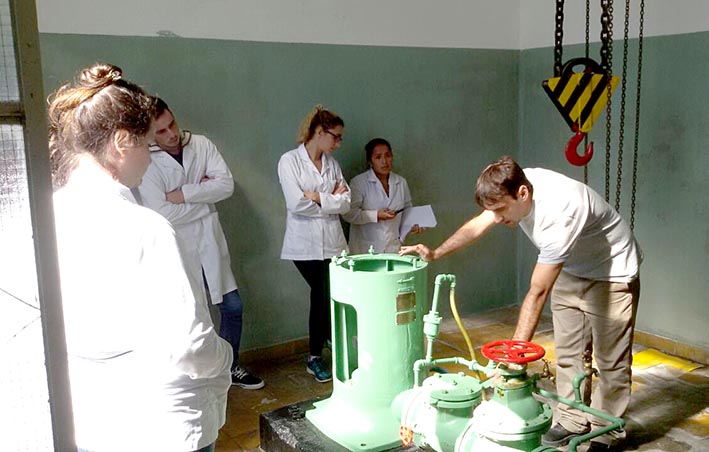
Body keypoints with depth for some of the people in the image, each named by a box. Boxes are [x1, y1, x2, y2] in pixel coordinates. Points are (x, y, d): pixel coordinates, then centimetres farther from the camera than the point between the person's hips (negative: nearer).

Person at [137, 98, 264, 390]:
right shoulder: (147, 163, -13)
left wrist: (182, 194, -18)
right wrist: (203, 193, -11)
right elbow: (162, 215, -21)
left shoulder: (200, 144, -2)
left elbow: (227, 184, -11)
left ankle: (230, 368, 33)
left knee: (233, 307, 13)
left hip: (210, 244, 5)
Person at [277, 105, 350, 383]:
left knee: (322, 298, 9)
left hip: (332, 242, 5)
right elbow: (296, 204, -17)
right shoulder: (290, 161, -6)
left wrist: (317, 197, -11)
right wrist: (332, 199, -6)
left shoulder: (332, 164, 10)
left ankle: (316, 357, 26)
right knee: (324, 297, -2)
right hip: (306, 244, -4)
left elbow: (345, 204, 1)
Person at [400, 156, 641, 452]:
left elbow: (538, 293, -40)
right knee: (567, 352, 12)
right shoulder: (514, 188, -18)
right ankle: (573, 420, 26)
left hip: (612, 274, -7)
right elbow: (477, 226, 0)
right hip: (570, 270, 8)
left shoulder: (558, 212, -40)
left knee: (610, 358, 0)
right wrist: (435, 254, 4)